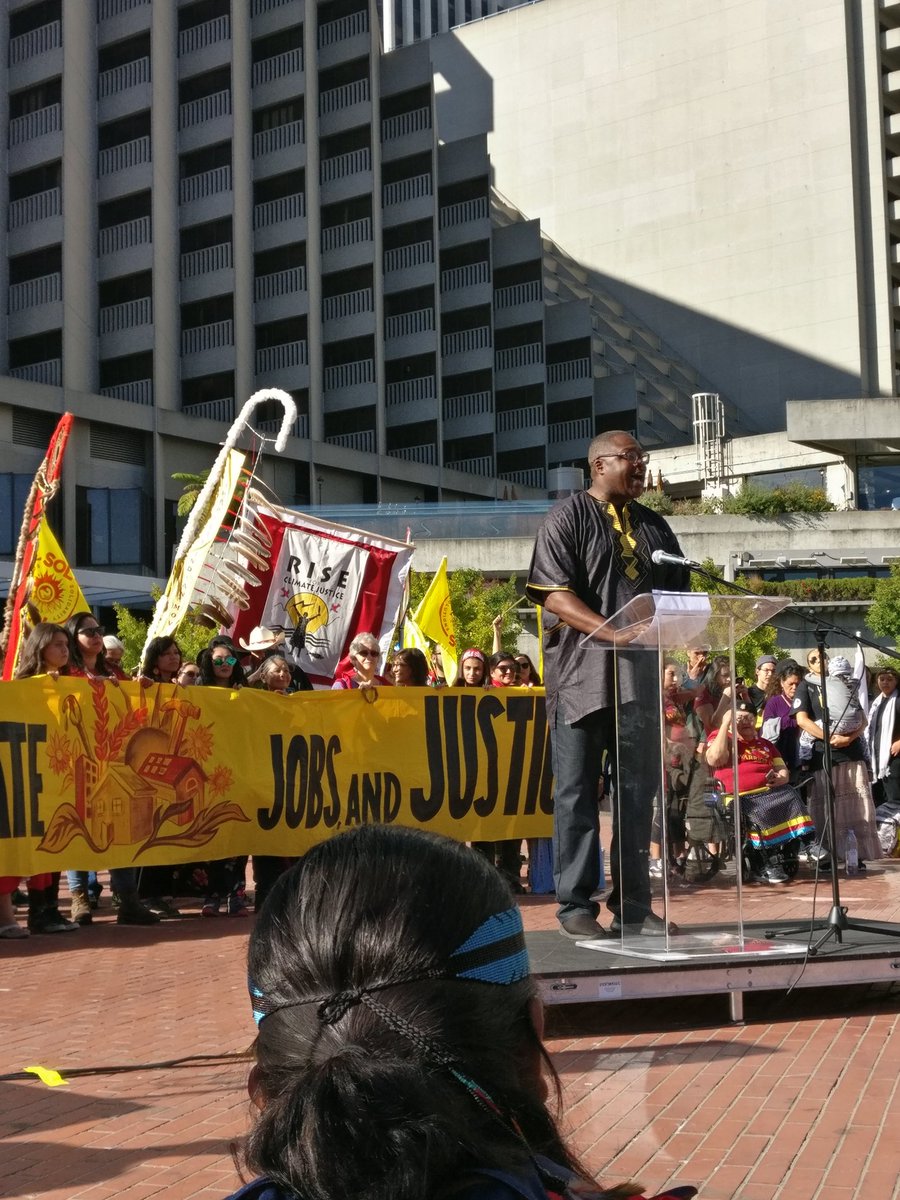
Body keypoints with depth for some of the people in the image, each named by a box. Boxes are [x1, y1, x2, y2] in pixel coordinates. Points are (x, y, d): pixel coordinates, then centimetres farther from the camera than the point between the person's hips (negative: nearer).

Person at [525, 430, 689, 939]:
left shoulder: (653, 525, 17)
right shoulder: (568, 518, -1)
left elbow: (678, 591, 20)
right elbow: (555, 595, -11)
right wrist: (616, 632, -23)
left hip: (639, 676, 6)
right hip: (581, 676, -6)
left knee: (638, 791, 8)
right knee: (578, 793, -2)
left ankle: (633, 904, 16)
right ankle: (576, 906, 5)